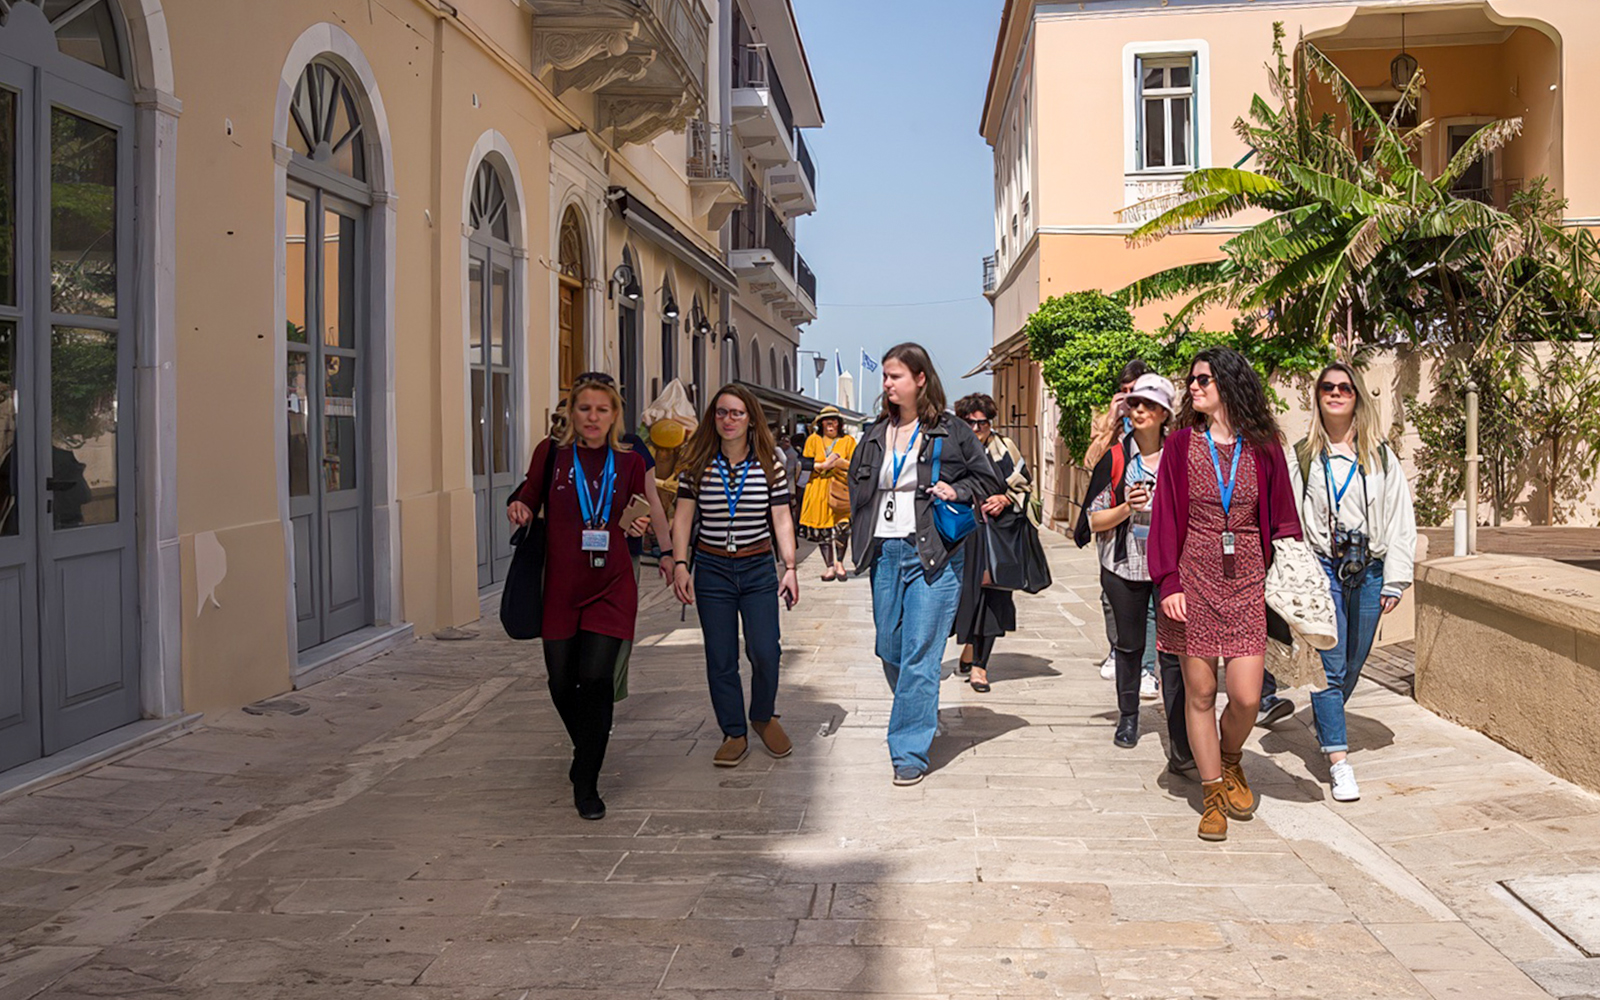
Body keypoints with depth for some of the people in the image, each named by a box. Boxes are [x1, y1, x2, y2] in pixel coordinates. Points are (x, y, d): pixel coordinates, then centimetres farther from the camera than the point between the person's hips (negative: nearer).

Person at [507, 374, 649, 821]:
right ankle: (586, 747, 40)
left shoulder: (629, 462, 5)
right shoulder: (551, 452, 2)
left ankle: (586, 784, 1)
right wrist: (518, 508, -10)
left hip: (611, 587, -1)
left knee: (596, 679, -11)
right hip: (560, 587, 1)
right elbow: (529, 497, 12)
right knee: (562, 684, 9)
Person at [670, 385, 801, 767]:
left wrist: (790, 568, -4)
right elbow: (683, 517, 2)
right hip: (712, 570, 1)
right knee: (720, 659, 3)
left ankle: (763, 716, 19)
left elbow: (781, 520, 2)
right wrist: (679, 564, -8)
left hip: (759, 569, 0)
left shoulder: (770, 464, 1)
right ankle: (734, 734, 17)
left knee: (765, 651, -8)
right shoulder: (697, 464, 1)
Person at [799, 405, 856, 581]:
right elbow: (804, 463, 2)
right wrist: (823, 465, -11)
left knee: (843, 524, -16)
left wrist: (840, 463, -14)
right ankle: (830, 566, 10)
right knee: (822, 528, 1)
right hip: (819, 489, 1)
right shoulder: (813, 440, 9)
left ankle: (839, 562, -1)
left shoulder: (848, 441, 9)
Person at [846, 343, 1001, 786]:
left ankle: (910, 750, 0)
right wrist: (860, 544, 11)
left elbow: (988, 480, 8)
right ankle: (920, 716, 37)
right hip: (885, 553, 5)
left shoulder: (952, 433, -1)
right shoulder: (875, 435, 12)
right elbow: (857, 488, 20)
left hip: (933, 555, -5)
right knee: (889, 650, 12)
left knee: (920, 654, -6)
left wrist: (957, 491, -11)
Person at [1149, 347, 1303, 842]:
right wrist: (1169, 582, -7)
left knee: (1246, 697, -5)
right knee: (1200, 693, 4)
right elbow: (1166, 517, 1)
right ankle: (1214, 792, 19)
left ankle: (1231, 761, 27)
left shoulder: (1263, 447, 4)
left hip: (1247, 581, 0)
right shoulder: (1182, 444, 2)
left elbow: (1281, 517, 8)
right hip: (1195, 579, 0)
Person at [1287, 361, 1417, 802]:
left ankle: (1324, 722, 36)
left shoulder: (1381, 456, 8)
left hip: (1368, 571, 2)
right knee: (1330, 666, -9)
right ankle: (1338, 761, -9)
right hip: (1321, 569, -2)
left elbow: (1400, 517, 8)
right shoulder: (1302, 456, 5)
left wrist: (1395, 580, 2)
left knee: (1353, 666, 10)